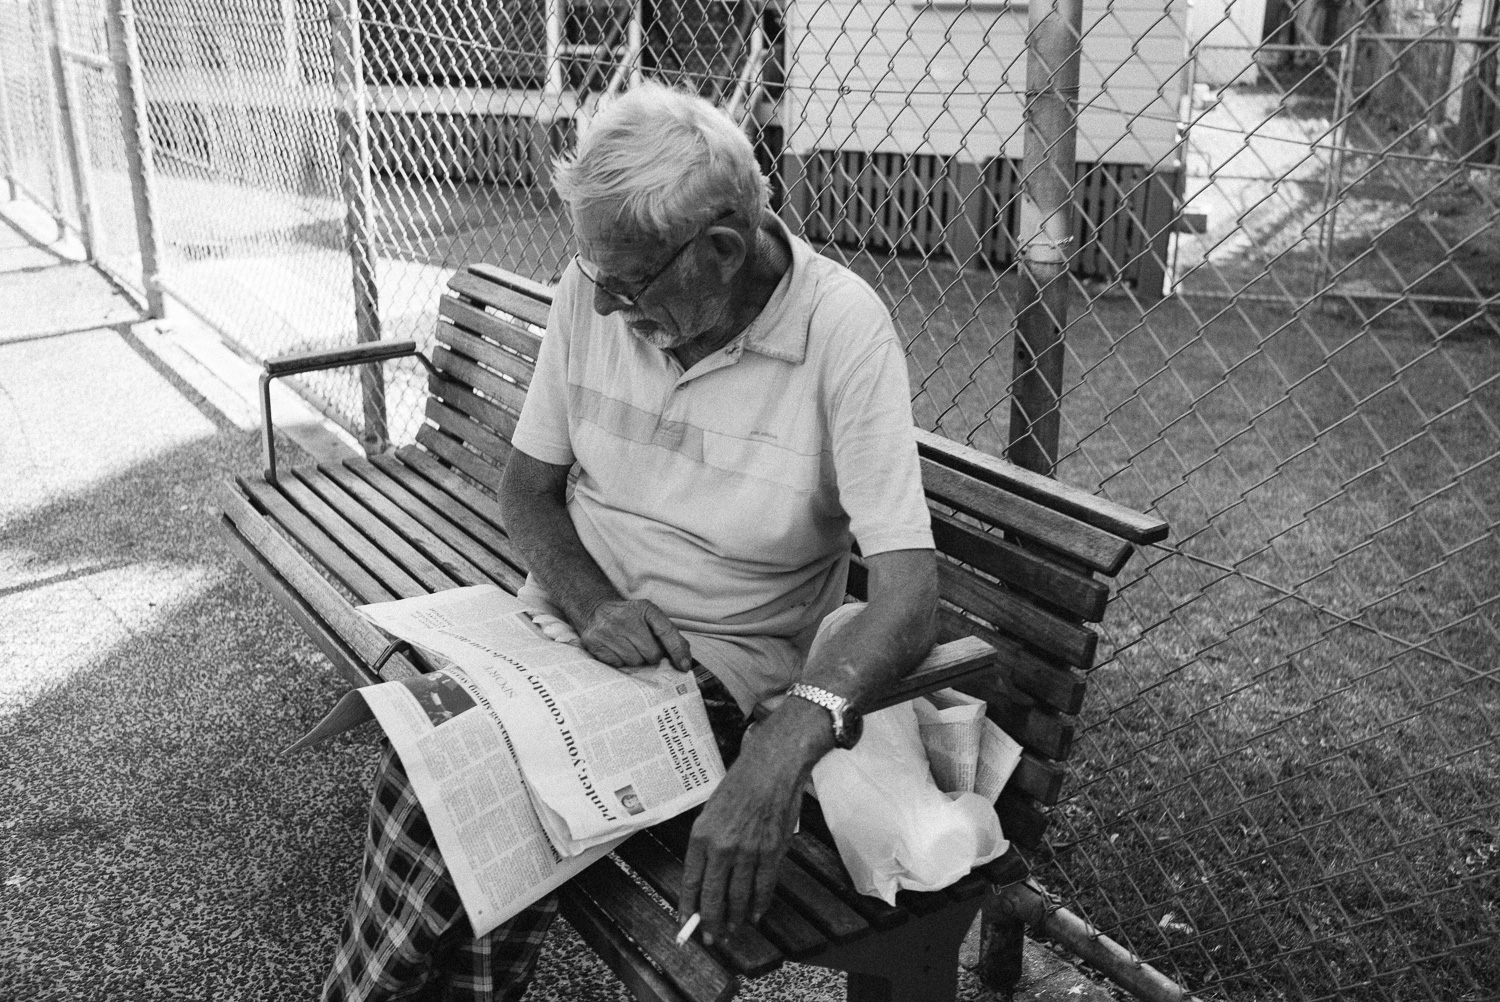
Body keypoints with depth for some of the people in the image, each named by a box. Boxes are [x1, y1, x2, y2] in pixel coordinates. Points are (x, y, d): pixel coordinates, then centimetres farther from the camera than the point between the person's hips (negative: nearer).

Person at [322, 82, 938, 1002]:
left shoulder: (841, 329, -18)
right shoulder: (594, 292, -3)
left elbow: (907, 589, -24)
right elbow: (529, 489, 6)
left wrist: (794, 729, -41)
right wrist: (591, 601, -14)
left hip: (720, 664, -4)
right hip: (569, 618, 4)